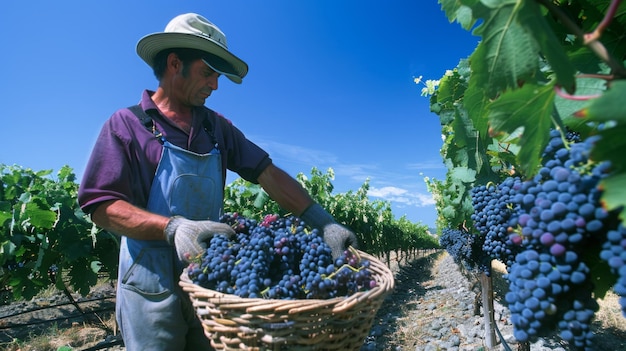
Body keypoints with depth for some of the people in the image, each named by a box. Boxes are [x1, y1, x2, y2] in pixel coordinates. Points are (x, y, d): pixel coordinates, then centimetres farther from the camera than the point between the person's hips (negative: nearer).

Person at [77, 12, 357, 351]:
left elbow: (269, 174, 1)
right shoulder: (126, 124, -4)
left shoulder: (218, 127, 7)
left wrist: (324, 223, -9)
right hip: (152, 288, -3)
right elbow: (102, 207, -11)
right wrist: (173, 227, -29)